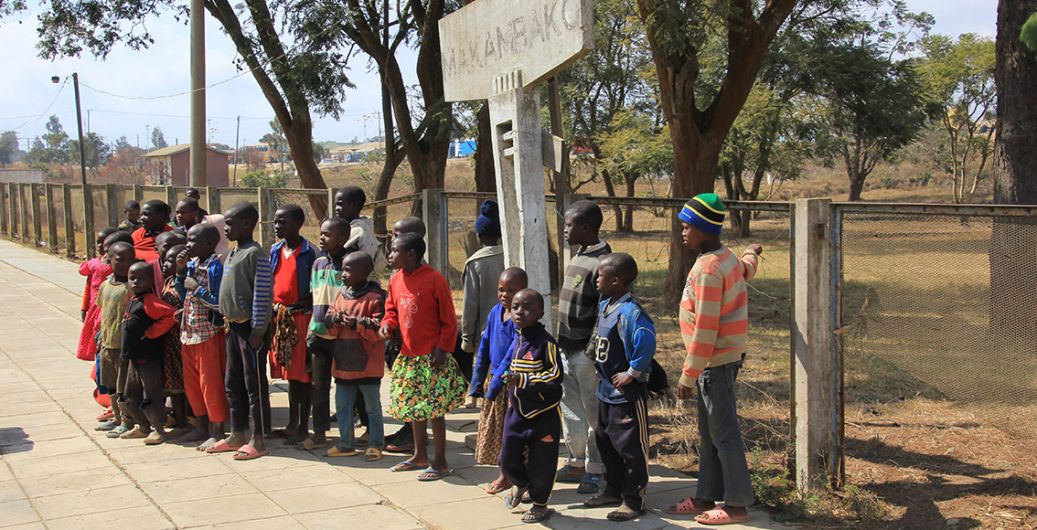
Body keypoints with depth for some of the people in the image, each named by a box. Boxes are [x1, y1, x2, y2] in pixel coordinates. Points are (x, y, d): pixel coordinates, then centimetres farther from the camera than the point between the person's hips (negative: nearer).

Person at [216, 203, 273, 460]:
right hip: (234, 326, 9)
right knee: (233, 383, 14)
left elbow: (262, 294, -18)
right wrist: (228, 321, 16)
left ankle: (258, 440, 4)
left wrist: (257, 330, -20)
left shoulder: (255, 254, -14)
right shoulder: (233, 254, 14)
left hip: (251, 327, -9)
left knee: (254, 383, -2)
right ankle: (237, 435, 24)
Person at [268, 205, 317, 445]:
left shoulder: (309, 253, -9)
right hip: (280, 317, 6)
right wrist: (273, 308, 5)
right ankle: (292, 424, 23)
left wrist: (301, 305, -19)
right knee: (289, 372, 14)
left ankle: (303, 426, 7)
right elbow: (270, 282, 17)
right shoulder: (275, 251, 11)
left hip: (301, 316, -6)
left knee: (303, 373, -1)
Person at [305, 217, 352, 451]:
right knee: (319, 386, 10)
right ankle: (319, 433, 17)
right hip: (318, 334, 6)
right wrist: (312, 327, 14)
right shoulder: (318, 263, 11)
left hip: (342, 335, -6)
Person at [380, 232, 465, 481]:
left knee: (433, 409, -2)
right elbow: (392, 309, 17)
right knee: (412, 406, 16)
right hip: (408, 355, 7)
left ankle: (440, 462, 8)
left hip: (431, 357, -7)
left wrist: (443, 348, -14)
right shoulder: (396, 280, 6)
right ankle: (420, 456, 31)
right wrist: (387, 325, -4)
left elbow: (448, 320, -10)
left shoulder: (434, 279, -14)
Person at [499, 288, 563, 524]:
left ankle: (540, 503, 26)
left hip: (543, 414, -6)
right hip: (516, 411, 6)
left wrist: (523, 380, -28)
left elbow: (556, 376, -22)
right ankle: (520, 483, 39)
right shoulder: (516, 339, 3)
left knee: (541, 461, 6)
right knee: (508, 458, 8)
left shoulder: (546, 342, -17)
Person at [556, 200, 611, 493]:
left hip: (586, 351, -9)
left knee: (594, 412, 2)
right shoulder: (575, 259, 13)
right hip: (566, 348, 9)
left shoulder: (601, 263, -16)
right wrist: (560, 342, 18)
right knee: (571, 409, 16)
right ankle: (577, 462, 28)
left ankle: (596, 470, 11)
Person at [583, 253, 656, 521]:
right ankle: (614, 490, 35)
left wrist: (632, 373, -27)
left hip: (628, 394, -10)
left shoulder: (629, 311, -24)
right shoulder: (604, 306, 6)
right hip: (606, 389, 10)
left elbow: (646, 341, -36)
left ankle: (634, 501, 12)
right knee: (604, 440, 20)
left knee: (630, 447, 1)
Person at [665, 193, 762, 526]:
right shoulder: (727, 258, 8)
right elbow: (746, 271, 33)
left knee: (723, 434, -2)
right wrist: (751, 256, 57)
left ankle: (737, 505, 7)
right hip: (724, 358, 10)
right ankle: (706, 497, 24)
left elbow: (705, 328, -23)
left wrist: (688, 375, -19)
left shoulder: (708, 268, -21)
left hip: (714, 361, -10)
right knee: (709, 433, 16)